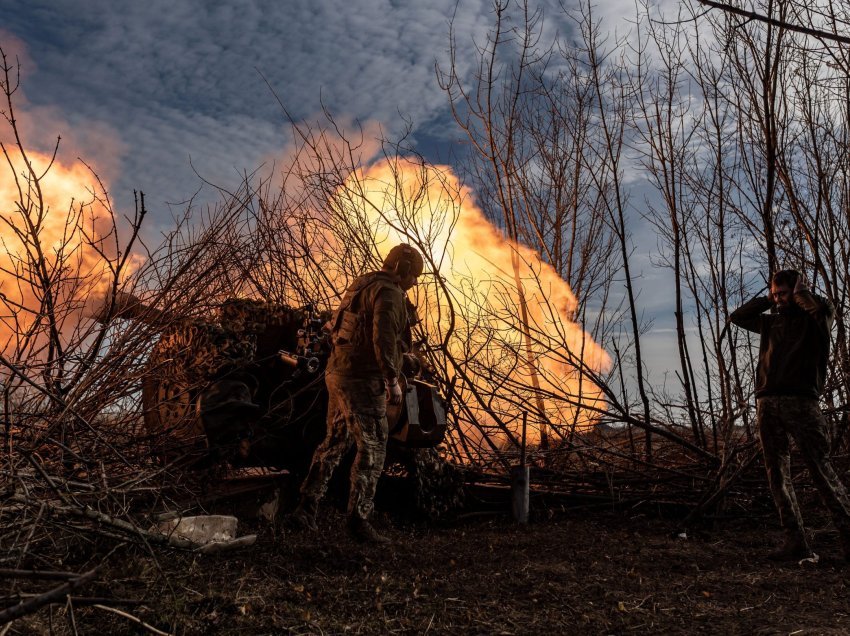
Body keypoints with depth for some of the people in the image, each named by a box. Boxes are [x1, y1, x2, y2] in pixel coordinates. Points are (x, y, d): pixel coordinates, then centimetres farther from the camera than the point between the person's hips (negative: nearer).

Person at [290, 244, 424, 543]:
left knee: (335, 441, 18)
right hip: (363, 380, -10)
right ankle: (358, 518, -3)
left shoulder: (361, 287, 19)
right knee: (372, 449, -3)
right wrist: (393, 379, -21)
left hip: (338, 375, 10)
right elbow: (383, 336, -25)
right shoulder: (388, 293, -11)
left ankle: (306, 507, 20)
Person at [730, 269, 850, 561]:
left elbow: (823, 307, -15)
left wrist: (800, 291, 3)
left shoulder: (814, 318, 7)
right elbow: (737, 317, 26)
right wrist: (766, 300, 18)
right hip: (767, 403, 5)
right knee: (777, 474, 1)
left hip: (800, 401, -5)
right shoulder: (772, 321, 22)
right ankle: (795, 541, 4)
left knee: (821, 469, -9)